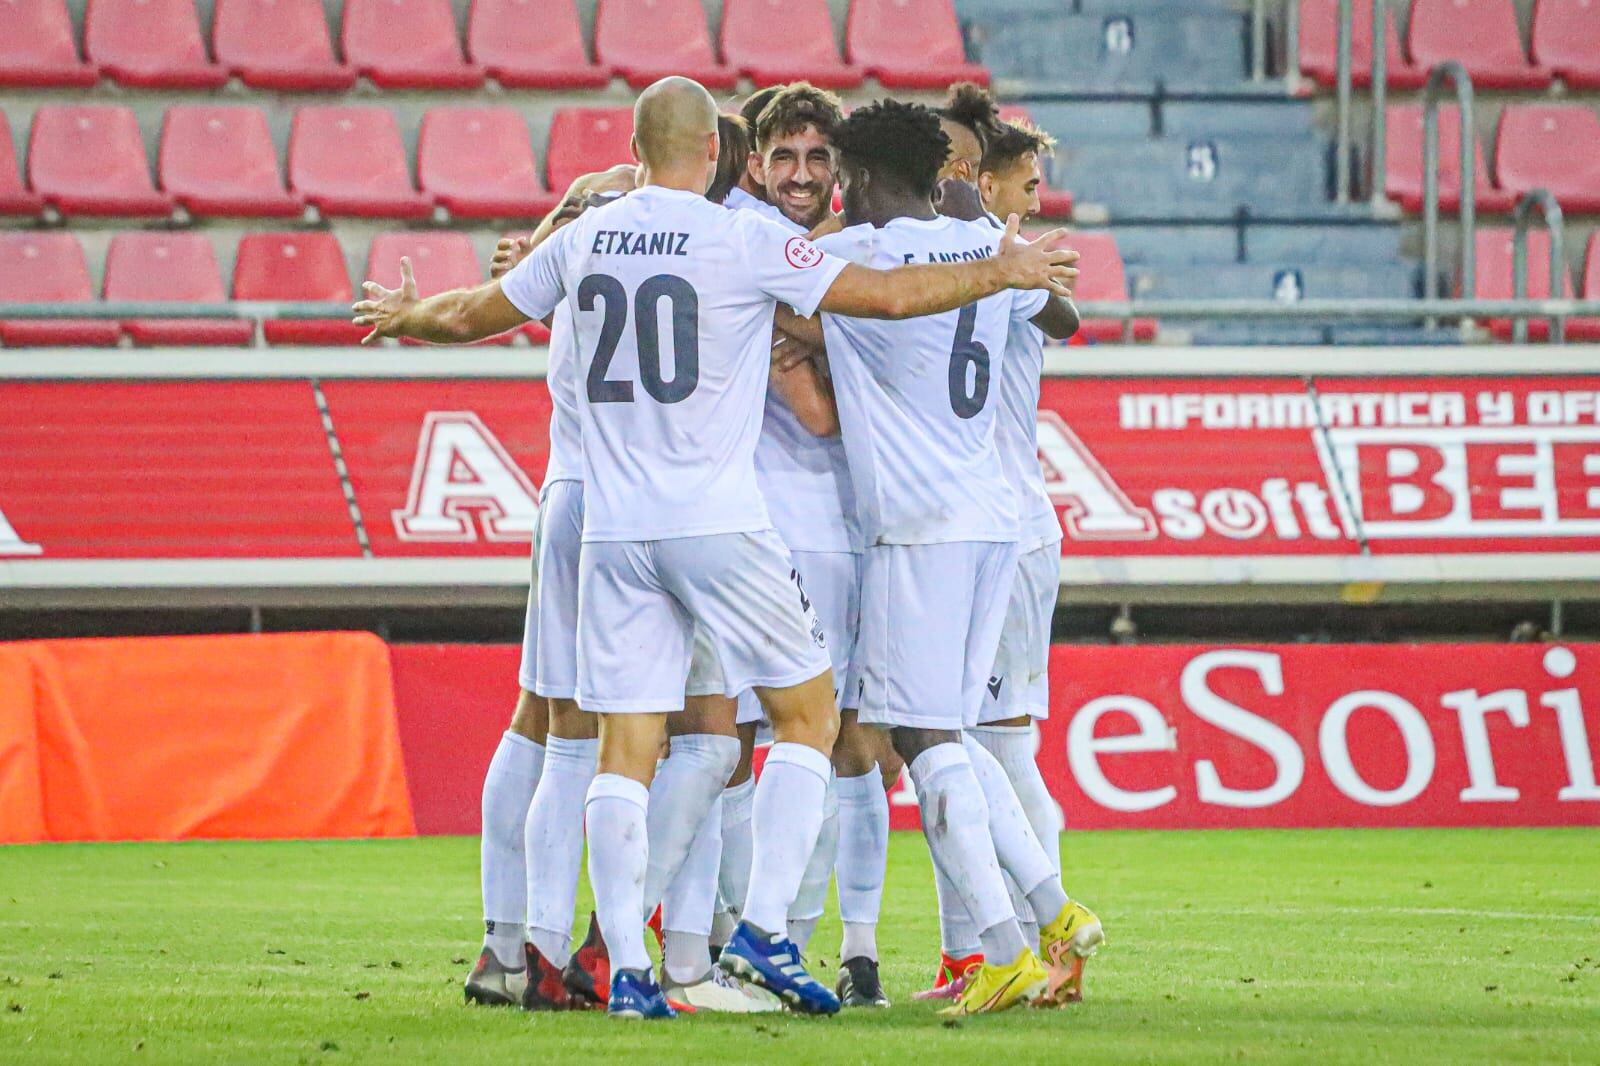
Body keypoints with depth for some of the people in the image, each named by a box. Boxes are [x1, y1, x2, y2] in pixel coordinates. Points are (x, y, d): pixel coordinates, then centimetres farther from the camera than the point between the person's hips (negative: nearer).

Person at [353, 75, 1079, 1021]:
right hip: (717, 520, -4)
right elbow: (888, 295, -5)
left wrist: (402, 315, 44)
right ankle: (764, 932, -3)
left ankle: (628, 970, -1)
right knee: (810, 714, 8)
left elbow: (471, 316, 22)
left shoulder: (583, 239, 8)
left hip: (614, 532, 4)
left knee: (627, 748, 4)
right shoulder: (744, 241, -6)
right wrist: (1004, 272, 10)